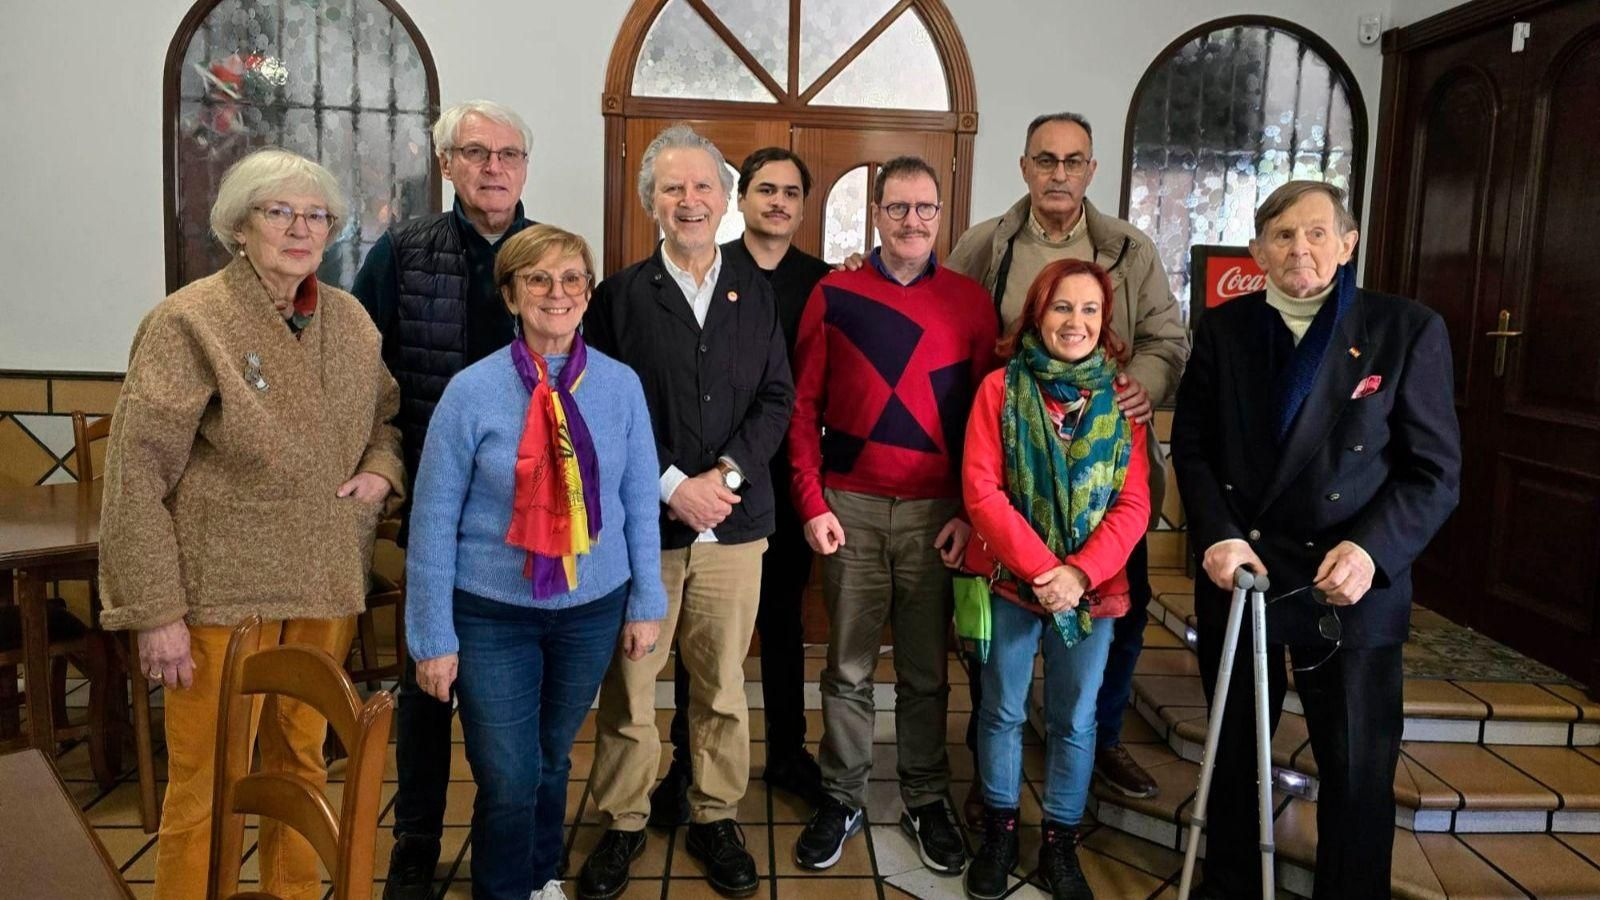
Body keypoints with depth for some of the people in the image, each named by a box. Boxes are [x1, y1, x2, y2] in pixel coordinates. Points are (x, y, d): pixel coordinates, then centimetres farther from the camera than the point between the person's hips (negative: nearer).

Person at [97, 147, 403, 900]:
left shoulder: (350, 320, 6)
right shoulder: (190, 321, -9)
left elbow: (388, 417, 21)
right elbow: (135, 476, -11)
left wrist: (381, 470, -2)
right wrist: (155, 611, -14)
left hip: (326, 585, 5)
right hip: (224, 587, -5)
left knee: (302, 765, 16)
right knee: (208, 781, 4)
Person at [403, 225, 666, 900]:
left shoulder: (621, 385, -5)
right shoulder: (472, 390, -12)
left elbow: (639, 503, 2)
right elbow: (433, 520, -8)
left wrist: (645, 603, 4)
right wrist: (433, 638, -7)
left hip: (592, 609, 2)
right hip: (491, 614, -2)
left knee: (553, 759, 21)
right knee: (507, 780, 5)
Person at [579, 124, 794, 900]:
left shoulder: (756, 292, 8)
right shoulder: (619, 295, 2)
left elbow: (777, 398, 4)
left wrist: (728, 474, -10)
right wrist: (671, 484, -12)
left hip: (734, 521, 2)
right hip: (641, 522, -1)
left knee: (723, 685, 11)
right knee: (627, 684, 7)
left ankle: (714, 819, 27)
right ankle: (622, 822, 25)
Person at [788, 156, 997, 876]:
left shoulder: (970, 301, 4)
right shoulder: (833, 295, 3)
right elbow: (804, 407, 3)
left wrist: (970, 511, -3)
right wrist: (812, 504, -3)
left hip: (936, 511, 0)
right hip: (849, 507, 0)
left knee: (926, 670, 11)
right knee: (849, 667, 9)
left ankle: (926, 801, 27)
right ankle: (842, 798, 25)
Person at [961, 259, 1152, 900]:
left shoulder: (1122, 399, 1)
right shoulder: (1001, 388, -4)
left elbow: (1133, 504, -3)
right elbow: (981, 489, -11)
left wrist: (1080, 572, -17)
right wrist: (1041, 566, -18)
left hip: (1094, 588, 2)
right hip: (1010, 580, -1)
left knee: (1075, 722, 12)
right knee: (1003, 712, 12)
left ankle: (1060, 845, 29)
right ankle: (1000, 833, 31)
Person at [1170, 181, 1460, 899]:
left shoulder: (1408, 331, -4)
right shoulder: (1224, 328, 4)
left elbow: (1435, 470, -5)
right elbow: (1192, 447, 5)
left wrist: (1373, 549, -19)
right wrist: (1216, 536, -10)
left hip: (1347, 587, -2)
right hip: (1237, 572, 3)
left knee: (1358, 771, 7)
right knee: (1233, 756, 17)